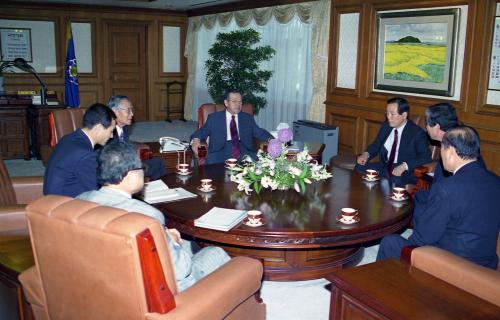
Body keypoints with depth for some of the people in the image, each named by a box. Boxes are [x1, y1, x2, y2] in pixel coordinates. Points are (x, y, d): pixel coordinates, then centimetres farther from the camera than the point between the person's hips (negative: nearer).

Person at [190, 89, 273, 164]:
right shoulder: (214, 118, 13)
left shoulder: (248, 118, 20)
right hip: (221, 152, -2)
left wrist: (271, 139, -4)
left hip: (244, 151, 2)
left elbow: (259, 132, 17)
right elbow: (202, 132, 10)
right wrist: (196, 140, -14)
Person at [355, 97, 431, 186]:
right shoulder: (386, 125, 8)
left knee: (395, 180, -38)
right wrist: (366, 154, -4)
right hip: (384, 166, 6)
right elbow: (376, 145, 18)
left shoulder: (417, 133, -9)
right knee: (359, 168, -18)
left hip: (405, 172, -6)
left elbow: (426, 157, -17)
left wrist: (404, 166, -30)